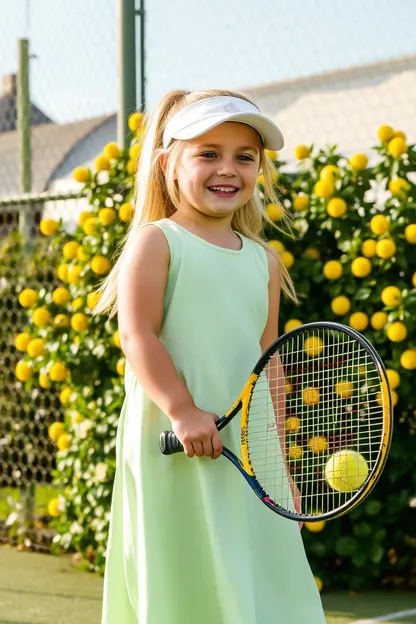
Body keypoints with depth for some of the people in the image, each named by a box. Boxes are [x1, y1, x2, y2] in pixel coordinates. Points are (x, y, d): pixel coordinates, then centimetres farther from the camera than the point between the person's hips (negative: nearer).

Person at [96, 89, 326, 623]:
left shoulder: (264, 261, 14)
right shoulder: (155, 242, -3)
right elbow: (138, 336, -12)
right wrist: (183, 410, -22)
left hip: (248, 452, 5)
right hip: (173, 452, -5)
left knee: (263, 581, 6)